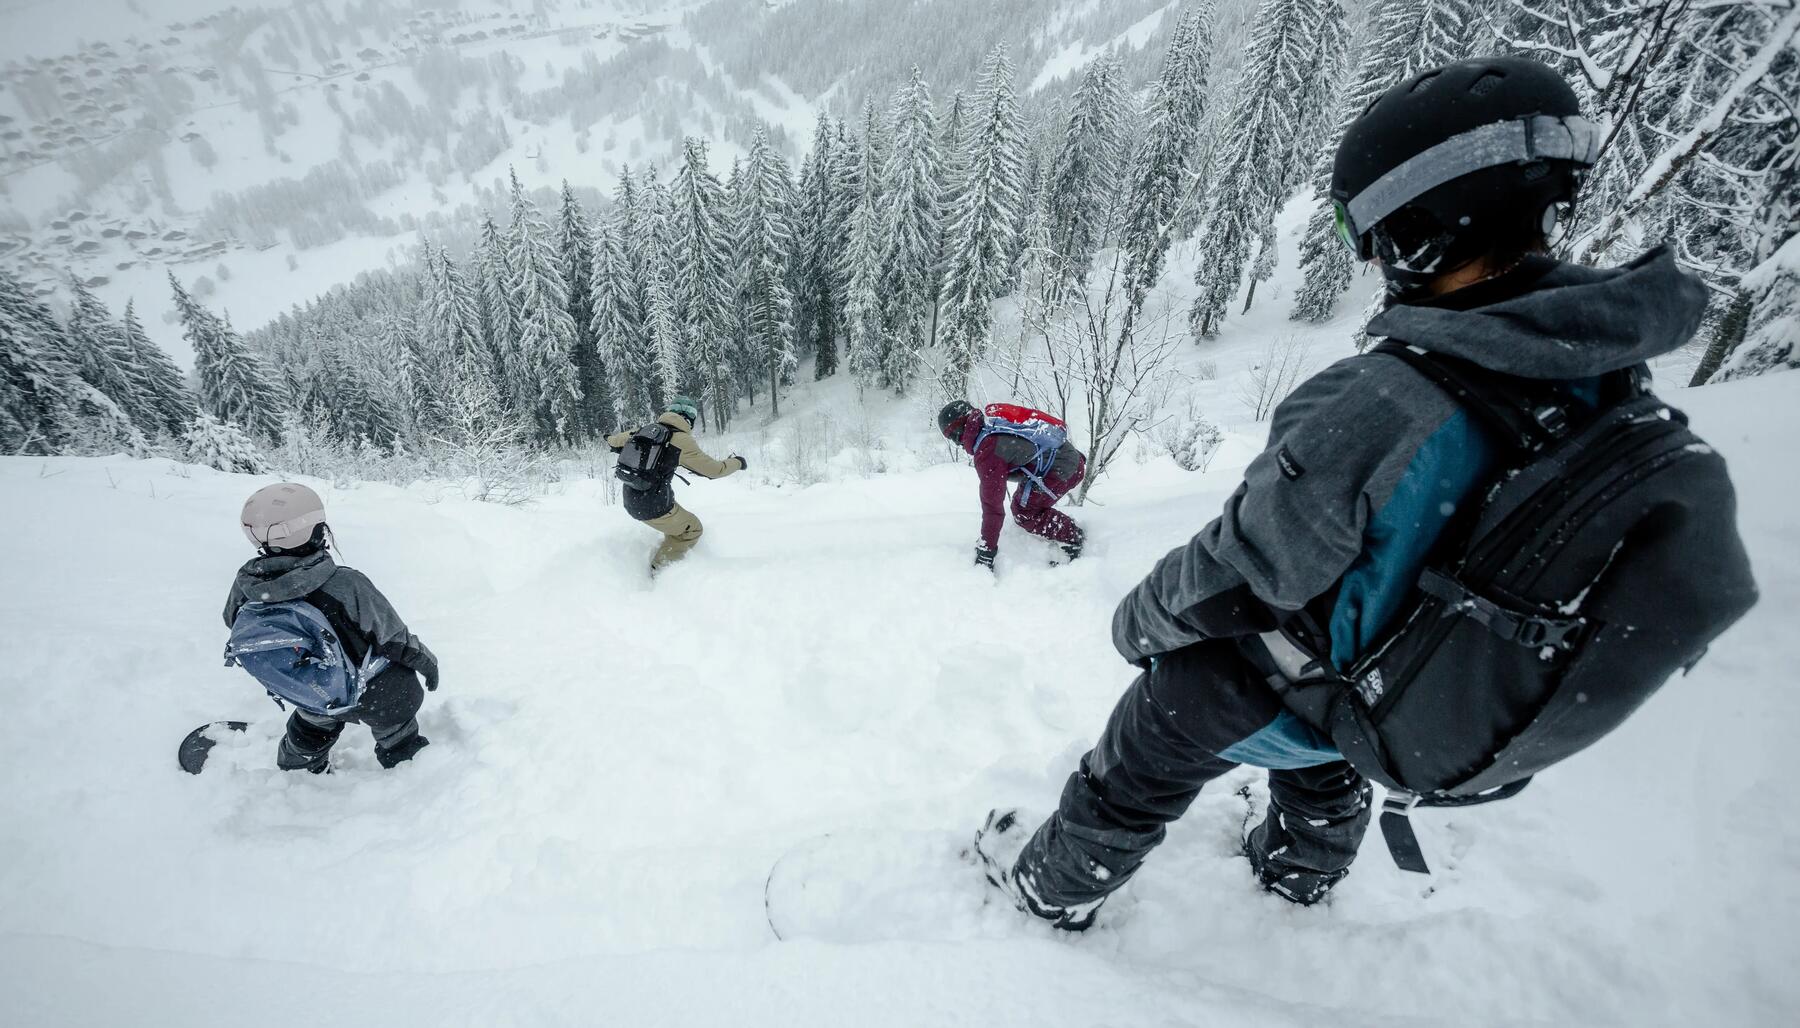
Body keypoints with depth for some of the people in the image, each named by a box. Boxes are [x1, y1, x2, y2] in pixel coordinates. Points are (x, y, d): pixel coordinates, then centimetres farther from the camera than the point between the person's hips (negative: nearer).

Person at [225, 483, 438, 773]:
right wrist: (424, 660, -3)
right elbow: (393, 638, -22)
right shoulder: (346, 585, -35)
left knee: (310, 729, 37)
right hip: (372, 694, -4)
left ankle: (294, 771, 61)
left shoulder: (245, 586, -21)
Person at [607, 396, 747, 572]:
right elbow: (714, 470, -8)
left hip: (630, 502, 7)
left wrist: (611, 438, 47)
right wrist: (737, 463, 9)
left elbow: (614, 441, 23)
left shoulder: (646, 429, 7)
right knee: (692, 530, 14)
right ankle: (661, 569, 9)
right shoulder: (682, 440, -12)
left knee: (677, 520, 28)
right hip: (654, 507, -7)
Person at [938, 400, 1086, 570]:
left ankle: (1074, 538, 7)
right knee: (1022, 503, 17)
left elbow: (992, 505, -19)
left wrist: (985, 552, -13)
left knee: (1023, 512, 1)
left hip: (1060, 470, -9)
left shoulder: (988, 451, -20)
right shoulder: (992, 412, 1)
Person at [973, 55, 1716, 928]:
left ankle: (1053, 885, 46)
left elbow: (1236, 576, -28)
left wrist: (1137, 622, -7)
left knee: (1135, 773, 20)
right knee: (1325, 771, 38)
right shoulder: (1608, 375, -12)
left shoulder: (1382, 407, -40)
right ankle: (1302, 868, 69)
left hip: (1273, 695, -6)